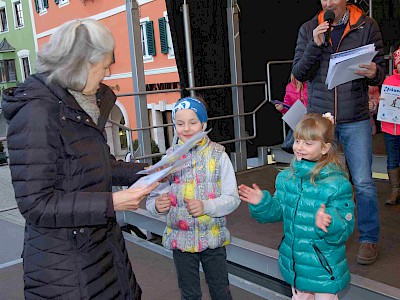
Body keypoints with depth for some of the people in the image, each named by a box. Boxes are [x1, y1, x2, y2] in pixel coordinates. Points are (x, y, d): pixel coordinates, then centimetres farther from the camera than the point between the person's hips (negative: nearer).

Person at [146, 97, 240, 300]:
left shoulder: (218, 155, -7)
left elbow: (233, 198, -8)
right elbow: (153, 199, -3)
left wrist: (206, 206, -24)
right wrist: (157, 205, -26)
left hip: (213, 237, -1)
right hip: (181, 238, 1)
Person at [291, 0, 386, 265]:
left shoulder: (367, 26, 1)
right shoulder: (308, 29, 4)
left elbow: (380, 72, 1)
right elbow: (299, 74, -1)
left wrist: (374, 73, -22)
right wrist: (315, 45, -16)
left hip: (355, 120, -1)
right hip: (319, 118, 2)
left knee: (363, 182, 0)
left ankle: (369, 239, 19)